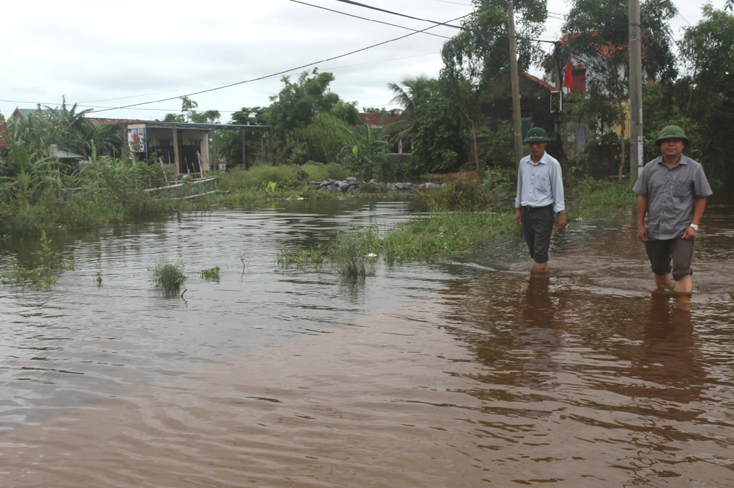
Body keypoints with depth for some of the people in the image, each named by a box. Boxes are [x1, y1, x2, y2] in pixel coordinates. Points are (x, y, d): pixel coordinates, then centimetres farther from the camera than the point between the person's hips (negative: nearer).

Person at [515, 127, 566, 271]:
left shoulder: (552, 164, -7)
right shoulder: (523, 163, 7)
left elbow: (558, 189, -4)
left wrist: (561, 214, -7)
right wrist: (519, 209, 18)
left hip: (543, 211, -5)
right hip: (526, 210, 5)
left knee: (540, 252, -6)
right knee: (532, 248, 10)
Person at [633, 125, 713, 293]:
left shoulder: (694, 168, 0)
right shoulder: (650, 168, 5)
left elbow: (701, 198, 2)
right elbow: (642, 197, 9)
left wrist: (694, 225, -6)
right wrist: (640, 224, 5)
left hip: (681, 231, -3)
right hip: (654, 230, 3)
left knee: (682, 272, -12)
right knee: (659, 270, 15)